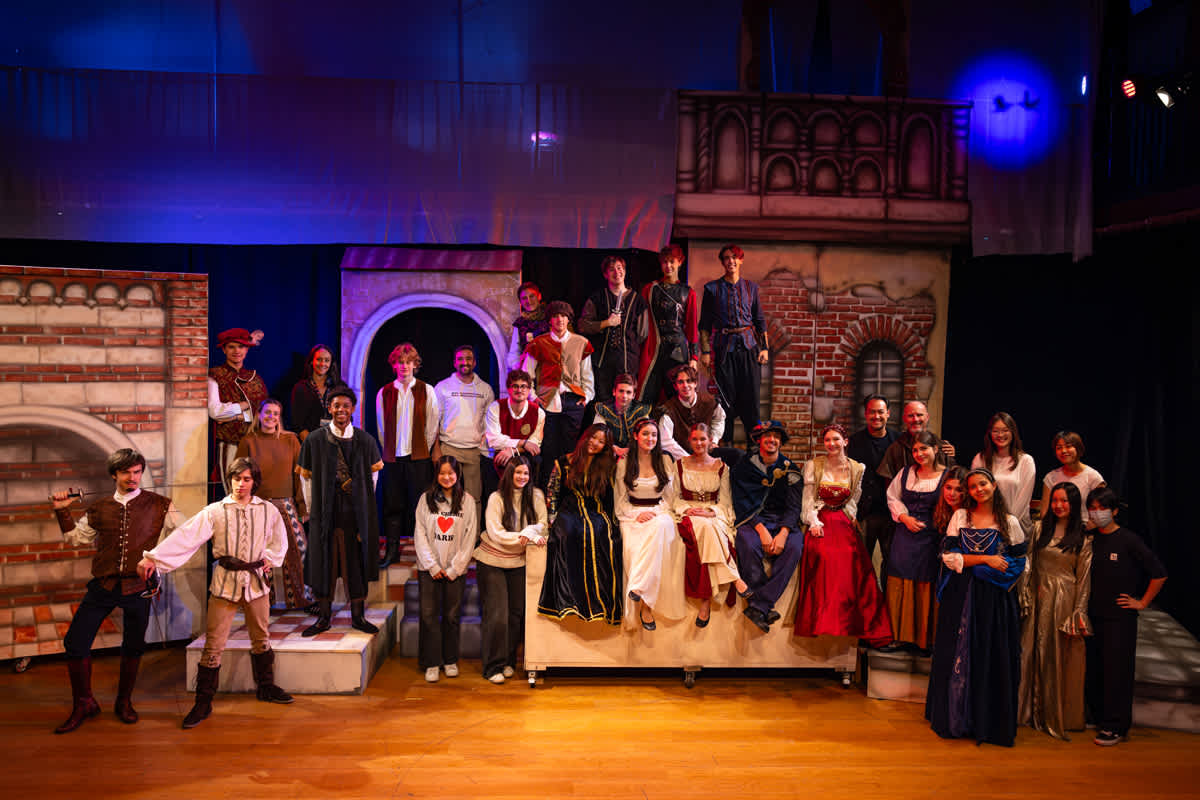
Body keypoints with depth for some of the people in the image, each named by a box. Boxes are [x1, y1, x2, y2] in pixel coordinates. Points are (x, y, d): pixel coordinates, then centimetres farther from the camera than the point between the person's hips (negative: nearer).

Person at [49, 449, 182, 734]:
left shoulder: (159, 505, 2)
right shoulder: (99, 509, 9)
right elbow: (75, 537, 21)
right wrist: (62, 510, 12)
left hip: (138, 585, -2)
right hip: (103, 585, 2)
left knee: (133, 646, 8)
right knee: (75, 642, -1)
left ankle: (124, 702, 29)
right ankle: (83, 703, 19)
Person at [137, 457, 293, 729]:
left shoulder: (268, 510, 3)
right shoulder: (215, 511, -4)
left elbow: (279, 541, 20)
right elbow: (185, 536, -10)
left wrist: (270, 559, 6)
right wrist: (152, 557, -16)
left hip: (256, 581, 2)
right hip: (225, 582, -2)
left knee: (261, 638, 15)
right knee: (213, 644, -2)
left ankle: (266, 687, 33)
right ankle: (203, 703, 9)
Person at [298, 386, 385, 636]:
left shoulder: (365, 440, 1)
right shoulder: (315, 440, -2)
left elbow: (373, 472, 13)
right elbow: (305, 476, 4)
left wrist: (364, 502, 9)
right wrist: (312, 508, 2)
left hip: (356, 512, 1)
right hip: (325, 512, -1)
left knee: (356, 562, 7)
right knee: (324, 562, 5)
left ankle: (358, 616, 17)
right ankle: (323, 617, 17)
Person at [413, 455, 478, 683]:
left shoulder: (467, 501, 2)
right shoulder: (426, 499, 3)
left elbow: (470, 537, 1)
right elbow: (420, 534, 1)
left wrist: (455, 568, -5)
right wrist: (432, 566, -6)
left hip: (456, 569, 0)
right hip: (429, 568, 0)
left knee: (452, 615, 5)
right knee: (429, 615, -1)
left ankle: (450, 660, 20)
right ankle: (431, 663, 9)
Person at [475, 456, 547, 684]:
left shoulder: (536, 496, -2)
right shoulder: (496, 498, -12)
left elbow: (543, 524, -3)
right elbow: (496, 534, -17)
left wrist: (528, 532, -25)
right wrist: (528, 537, -24)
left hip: (518, 563, 4)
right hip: (491, 562, -3)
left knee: (516, 613, 8)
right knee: (496, 614, -3)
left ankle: (509, 662, 23)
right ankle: (493, 666, 8)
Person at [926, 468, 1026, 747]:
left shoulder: (1010, 522, 5)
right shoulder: (960, 516, 6)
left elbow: (1019, 562, 3)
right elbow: (948, 556, 0)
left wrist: (974, 565, -8)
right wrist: (985, 559, -11)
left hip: (994, 599, 0)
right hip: (960, 597, 0)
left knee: (992, 658, 1)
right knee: (958, 655, 4)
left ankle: (987, 722, 15)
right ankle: (954, 718, 17)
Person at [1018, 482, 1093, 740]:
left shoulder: (1083, 537, 0)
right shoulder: (1040, 528, 5)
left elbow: (1084, 577, -1)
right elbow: (1028, 564, 5)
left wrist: (1079, 612, -6)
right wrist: (1026, 597, -2)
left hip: (1065, 600, -2)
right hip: (1039, 598, 2)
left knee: (1062, 658, 3)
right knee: (1035, 653, 6)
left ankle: (1060, 715, 17)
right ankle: (1035, 710, 19)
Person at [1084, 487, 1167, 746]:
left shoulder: (1129, 540, -10)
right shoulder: (1090, 540, 6)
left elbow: (1159, 574, -9)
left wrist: (1142, 602, -6)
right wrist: (1083, 607, 13)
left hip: (1120, 618, -5)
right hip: (1093, 615, 5)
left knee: (1116, 671, -1)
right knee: (1091, 670, 8)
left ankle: (1115, 727, 9)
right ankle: (1098, 718, 24)